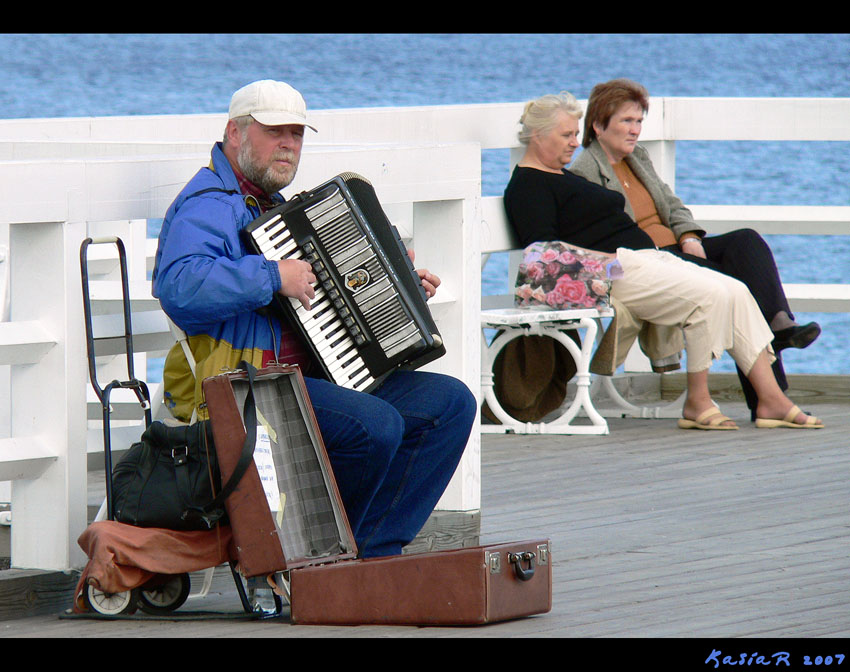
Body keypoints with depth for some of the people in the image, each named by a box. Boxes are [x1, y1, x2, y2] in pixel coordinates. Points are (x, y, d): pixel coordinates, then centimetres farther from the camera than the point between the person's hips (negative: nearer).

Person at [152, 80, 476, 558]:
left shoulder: (280, 208, 24)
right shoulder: (207, 206, -8)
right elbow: (179, 286, -28)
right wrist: (275, 277, -26)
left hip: (316, 376, 10)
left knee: (451, 403, -2)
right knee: (375, 424, -31)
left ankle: (375, 554, -6)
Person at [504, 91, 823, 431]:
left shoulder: (563, 177, 28)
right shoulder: (527, 185, -4)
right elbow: (542, 247, -18)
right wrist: (604, 258, -25)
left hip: (646, 256, 10)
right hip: (616, 271, -10)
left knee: (736, 292, -5)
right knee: (711, 295, -24)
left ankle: (772, 399, -9)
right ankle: (697, 403, -16)